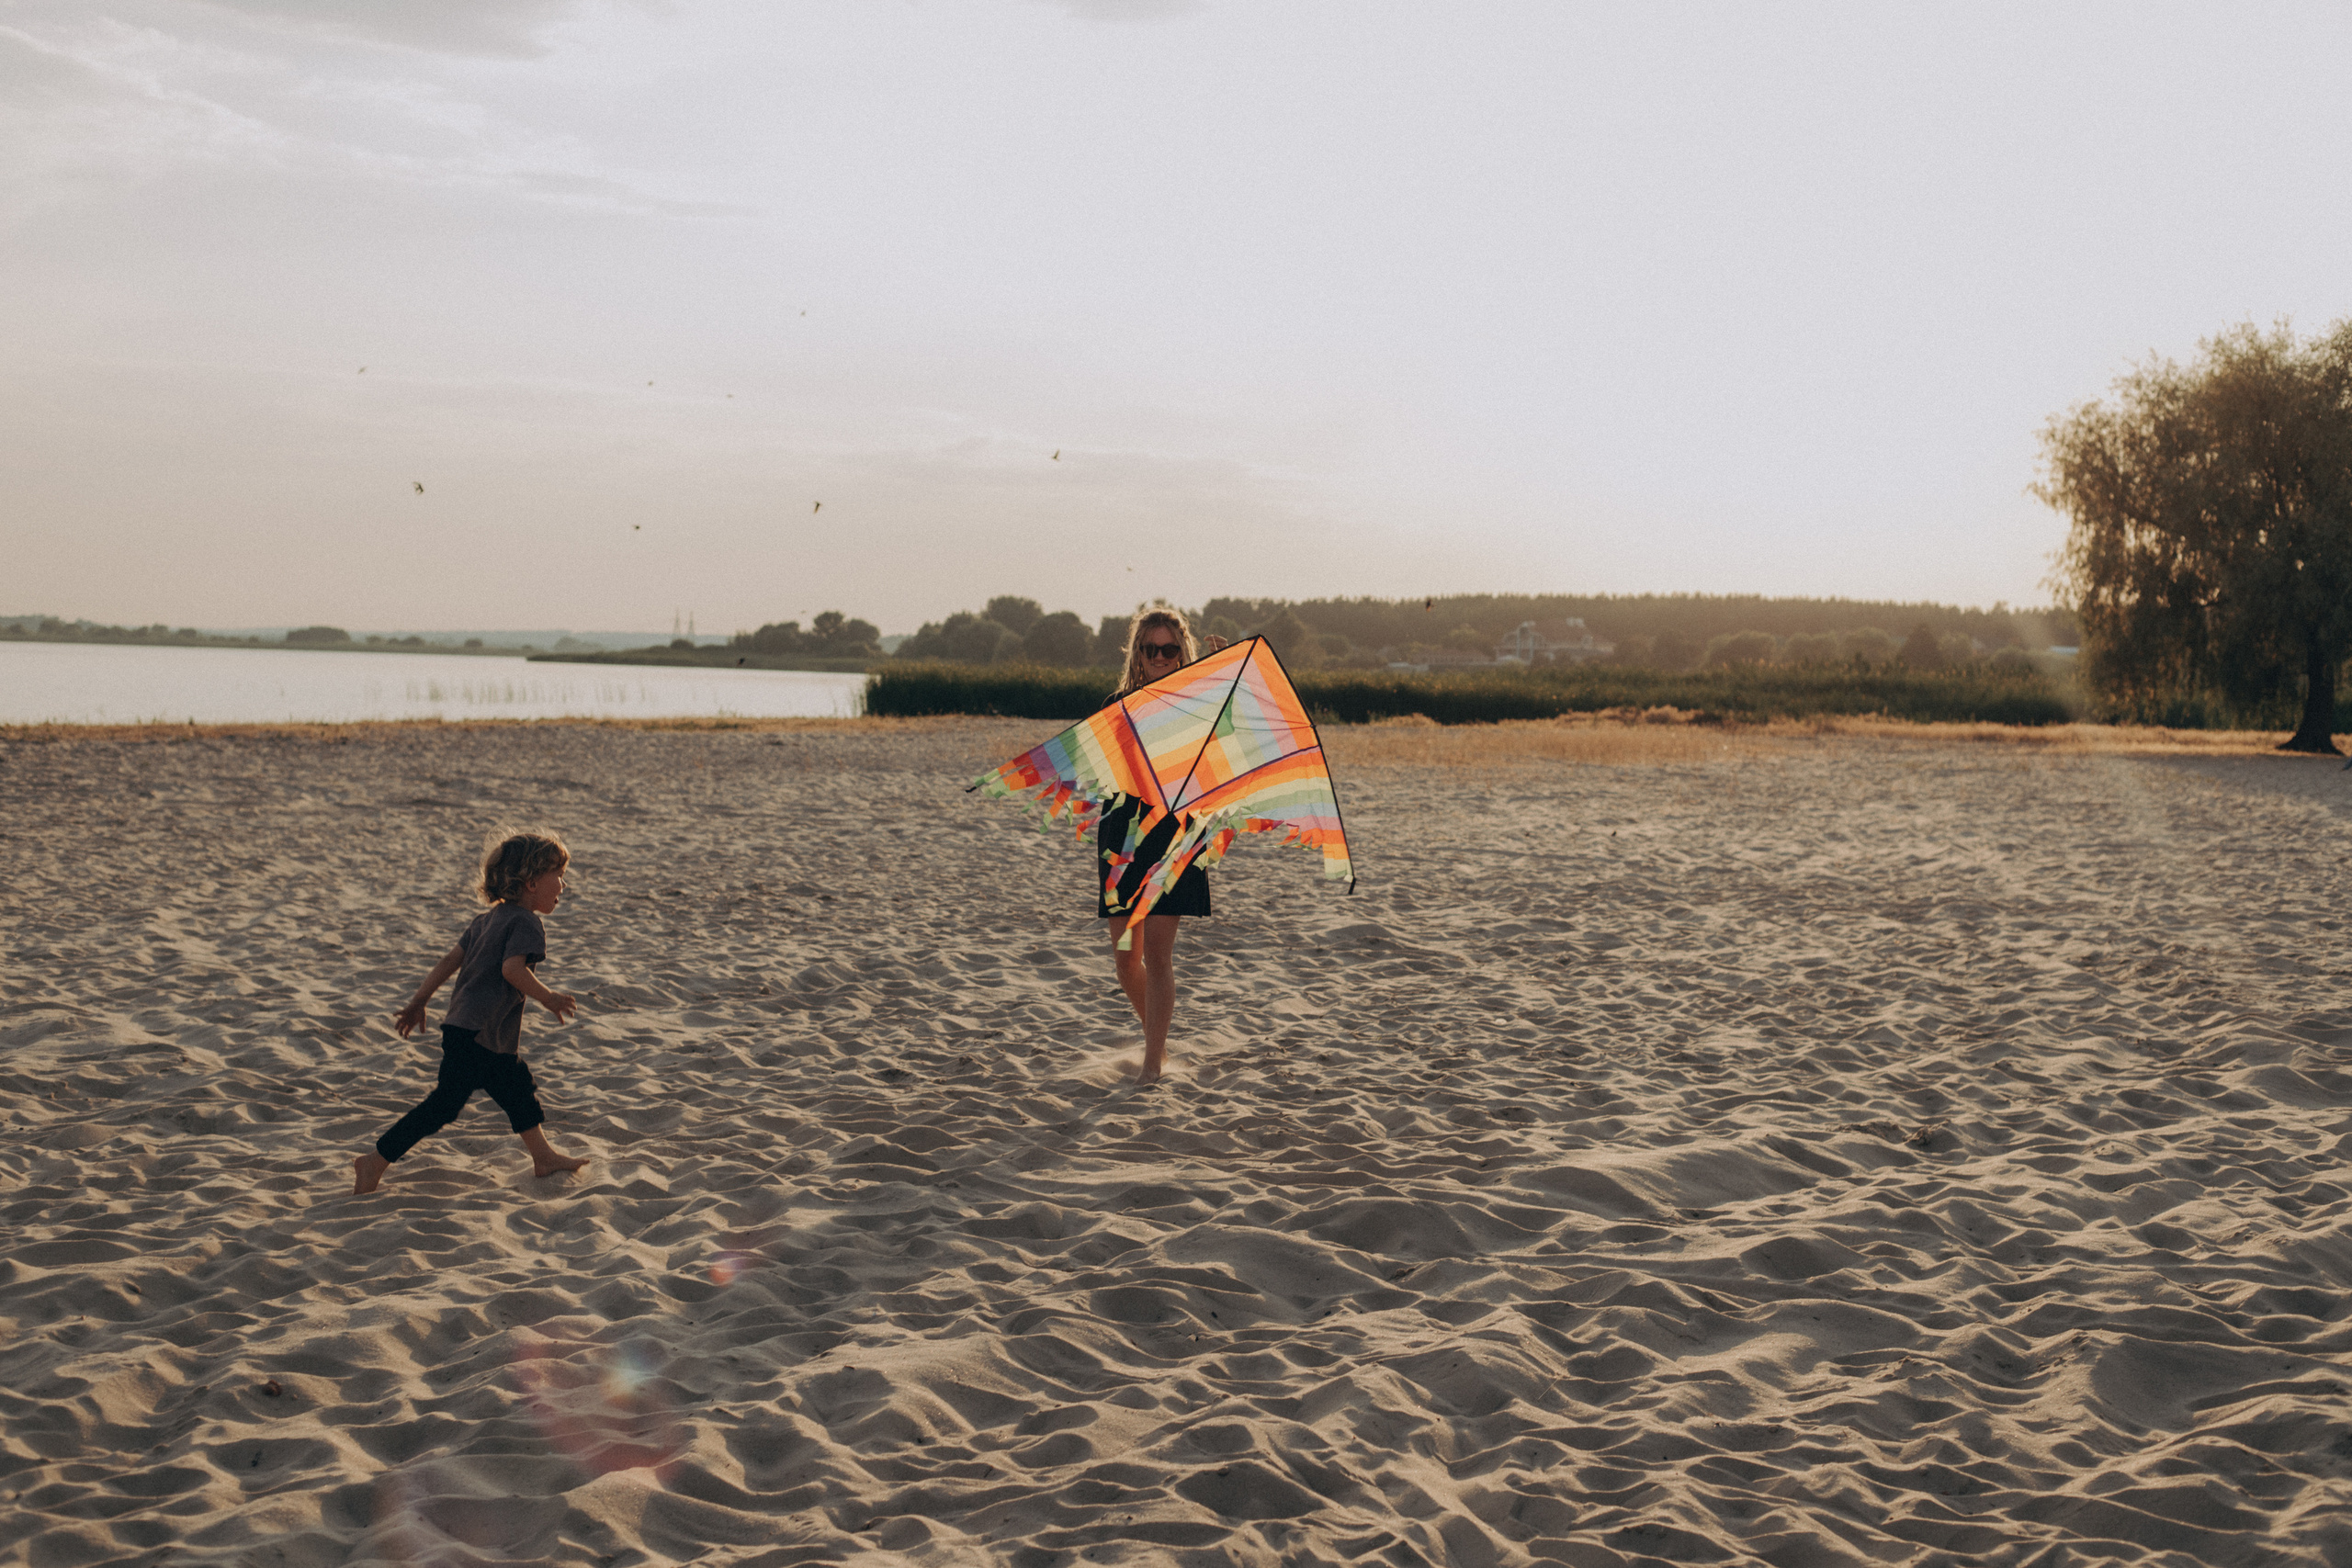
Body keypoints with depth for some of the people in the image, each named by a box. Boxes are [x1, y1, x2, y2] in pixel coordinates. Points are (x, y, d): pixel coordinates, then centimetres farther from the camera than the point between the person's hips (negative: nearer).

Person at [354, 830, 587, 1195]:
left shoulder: (488, 919, 16)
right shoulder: (526, 923, -13)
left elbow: (451, 959, 15)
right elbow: (512, 969, -28)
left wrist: (418, 1002, 16)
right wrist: (547, 998, -16)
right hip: (477, 1033, -11)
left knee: (519, 1089, 21)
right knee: (444, 1103, -7)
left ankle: (543, 1157, 32)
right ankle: (376, 1160, -4)